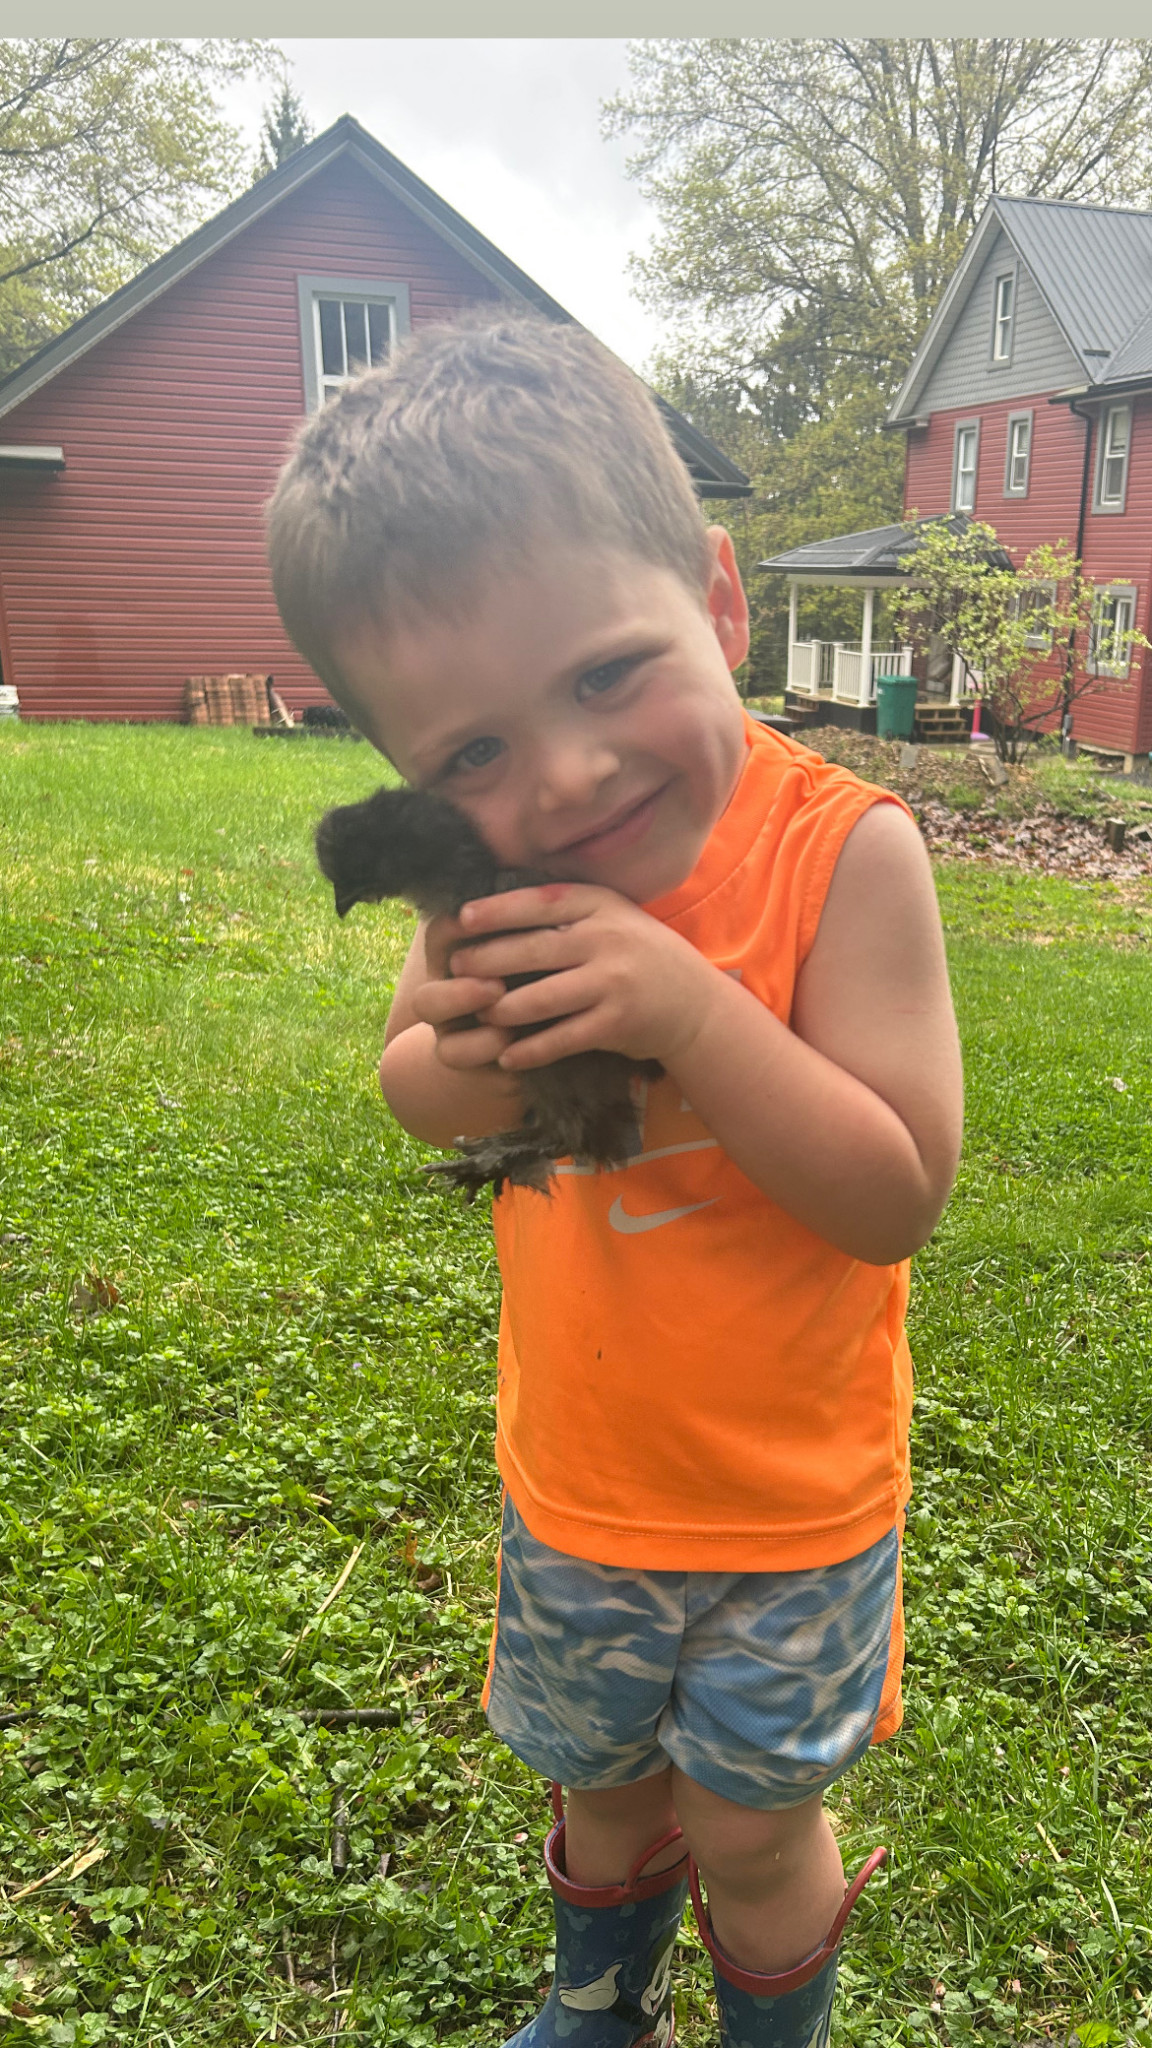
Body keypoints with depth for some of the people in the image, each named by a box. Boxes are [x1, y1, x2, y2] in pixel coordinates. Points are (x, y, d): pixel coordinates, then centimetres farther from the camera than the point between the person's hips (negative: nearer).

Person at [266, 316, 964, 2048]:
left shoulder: (842, 846, -25)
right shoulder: (498, 859, -13)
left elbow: (899, 1197, -24)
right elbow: (414, 1099, 1)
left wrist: (691, 1012, -37)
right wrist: (466, 1048, -24)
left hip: (788, 1508, -4)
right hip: (571, 1481, 4)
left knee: (749, 1821, 18)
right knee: (601, 1784, 27)